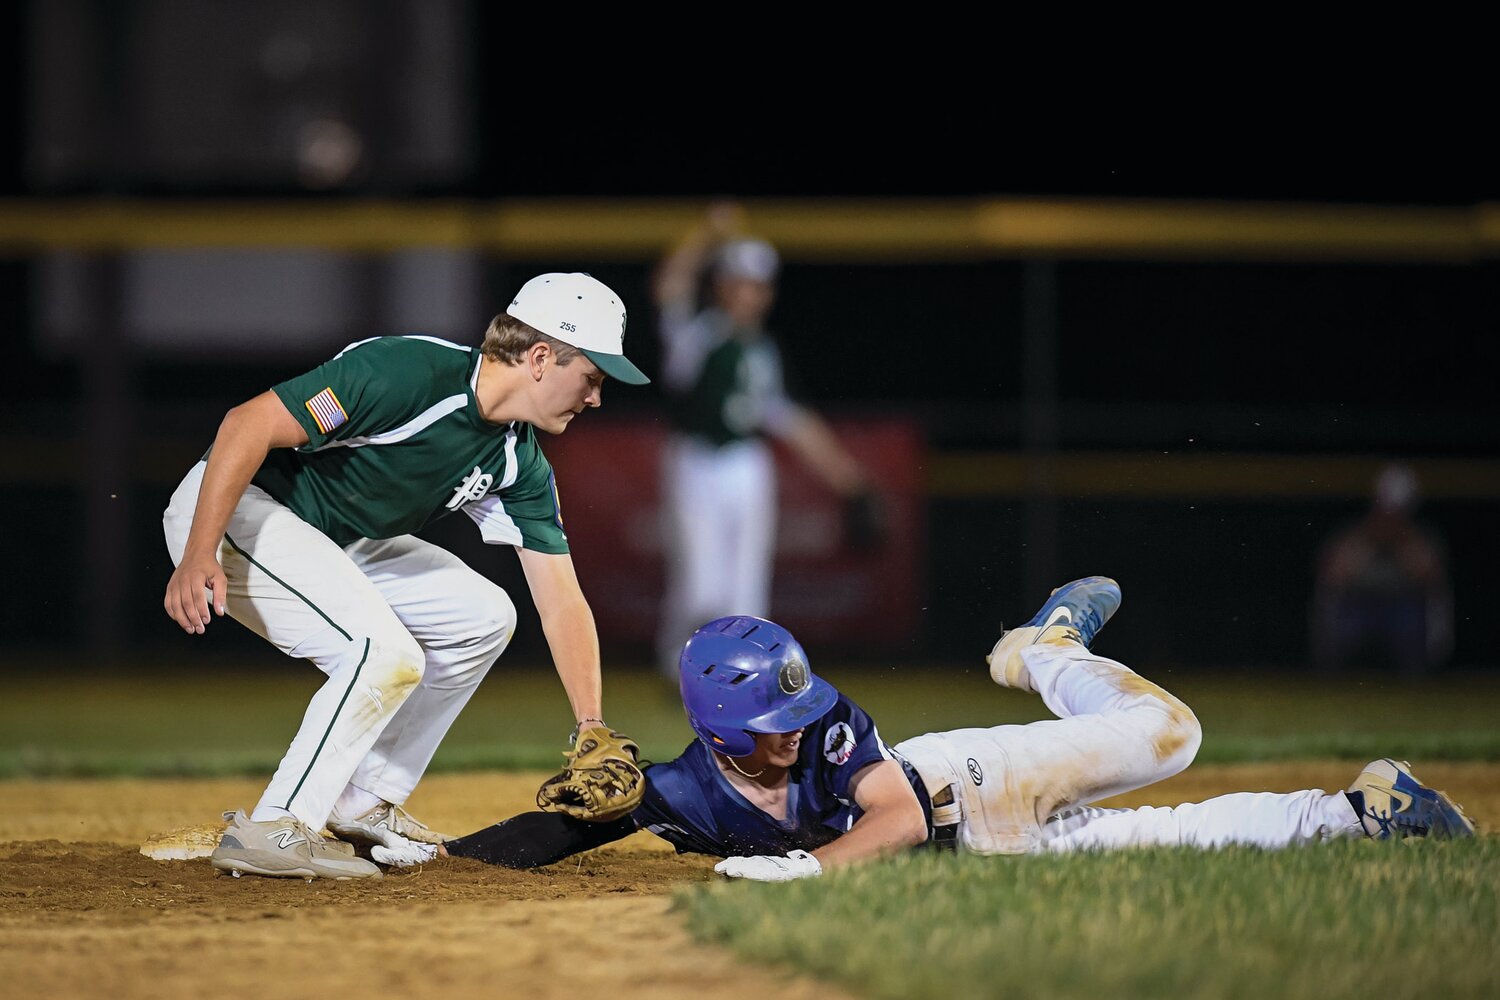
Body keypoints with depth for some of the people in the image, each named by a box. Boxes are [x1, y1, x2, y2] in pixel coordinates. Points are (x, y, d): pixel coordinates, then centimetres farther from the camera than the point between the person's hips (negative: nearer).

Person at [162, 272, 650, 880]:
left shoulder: (520, 464, 0)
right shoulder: (411, 375, -26)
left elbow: (561, 603, 2)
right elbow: (248, 424, -28)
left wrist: (592, 731, -8)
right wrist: (198, 555, -34)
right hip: (233, 510, -9)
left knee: (482, 616, 8)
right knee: (388, 654, -23)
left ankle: (362, 805, 12)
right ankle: (272, 831, -14)